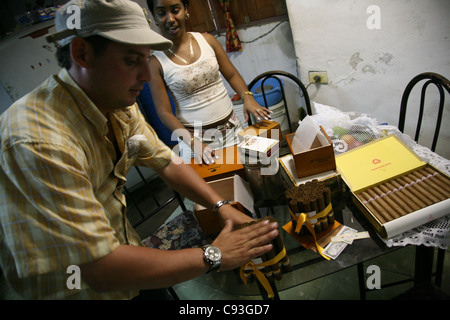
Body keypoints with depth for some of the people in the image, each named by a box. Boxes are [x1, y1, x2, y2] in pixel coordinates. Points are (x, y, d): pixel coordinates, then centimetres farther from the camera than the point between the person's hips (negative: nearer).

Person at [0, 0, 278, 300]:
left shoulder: (119, 104, -6)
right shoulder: (37, 143, -33)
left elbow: (168, 162, 1)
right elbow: (100, 269, -33)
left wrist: (222, 206, -13)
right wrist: (213, 256, -26)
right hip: (88, 289, -6)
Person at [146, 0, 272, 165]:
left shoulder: (207, 40, 2)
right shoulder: (156, 62, -7)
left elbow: (232, 74, 8)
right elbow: (164, 112, -9)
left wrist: (247, 96, -11)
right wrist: (192, 142, -21)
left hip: (231, 128, 3)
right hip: (195, 136, -3)